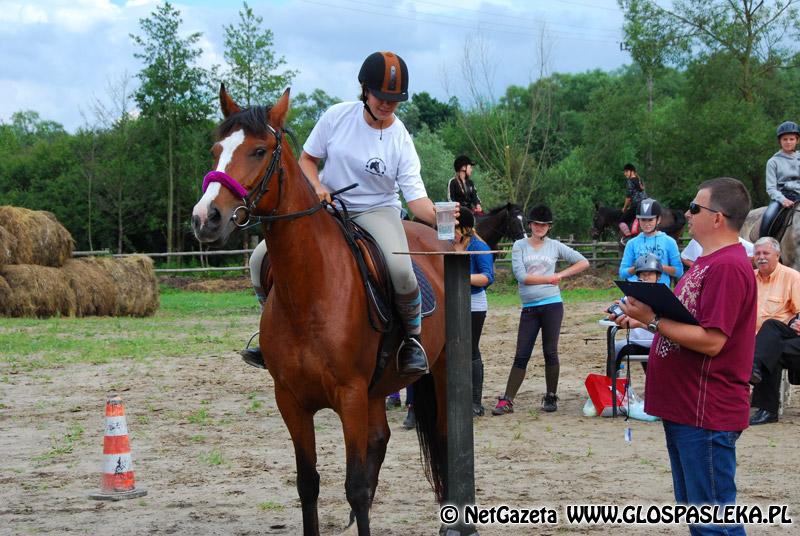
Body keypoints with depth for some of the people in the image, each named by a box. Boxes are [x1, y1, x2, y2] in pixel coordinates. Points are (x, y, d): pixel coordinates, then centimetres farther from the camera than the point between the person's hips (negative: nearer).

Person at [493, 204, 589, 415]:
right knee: (521, 356, 0)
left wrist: (561, 274, -1)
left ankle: (551, 397, 14)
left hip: (552, 305, 0)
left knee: (550, 352, 4)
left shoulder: (554, 246, 7)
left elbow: (583, 262, 9)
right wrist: (548, 278, -6)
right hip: (529, 308, 0)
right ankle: (507, 400, -1)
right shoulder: (519, 246, 4)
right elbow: (521, 276, -9)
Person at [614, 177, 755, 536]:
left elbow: (711, 341, -24)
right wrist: (644, 320, 9)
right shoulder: (708, 262, 16)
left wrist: (653, 320, -20)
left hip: (706, 416, -11)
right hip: (683, 409, 11)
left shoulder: (727, 267, -18)